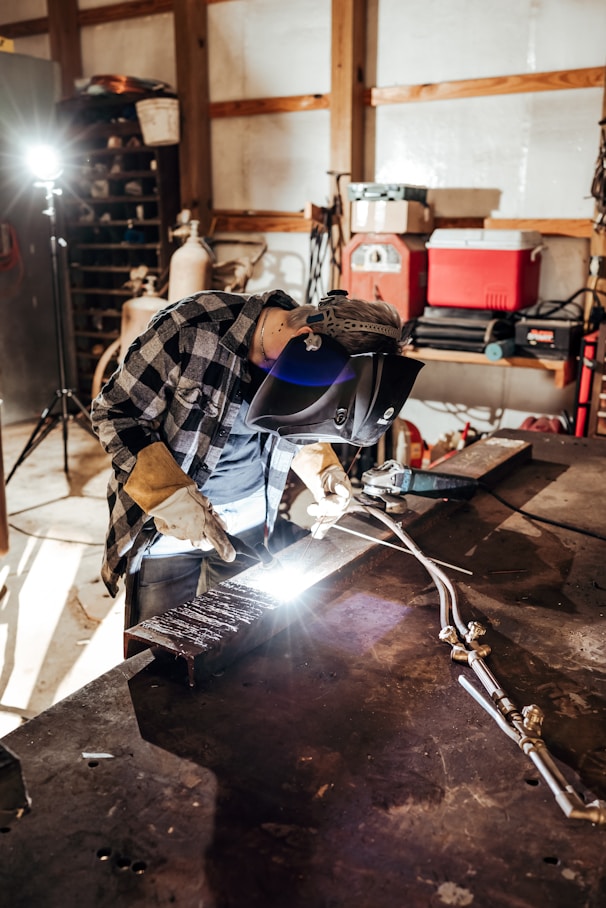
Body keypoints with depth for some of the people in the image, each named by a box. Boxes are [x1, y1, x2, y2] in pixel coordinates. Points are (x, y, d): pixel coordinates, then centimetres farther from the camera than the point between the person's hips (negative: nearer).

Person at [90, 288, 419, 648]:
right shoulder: (192, 328, -27)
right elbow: (114, 411, -19)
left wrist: (325, 470, -9)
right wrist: (171, 497, -28)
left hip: (249, 524, 4)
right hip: (166, 523, -4)